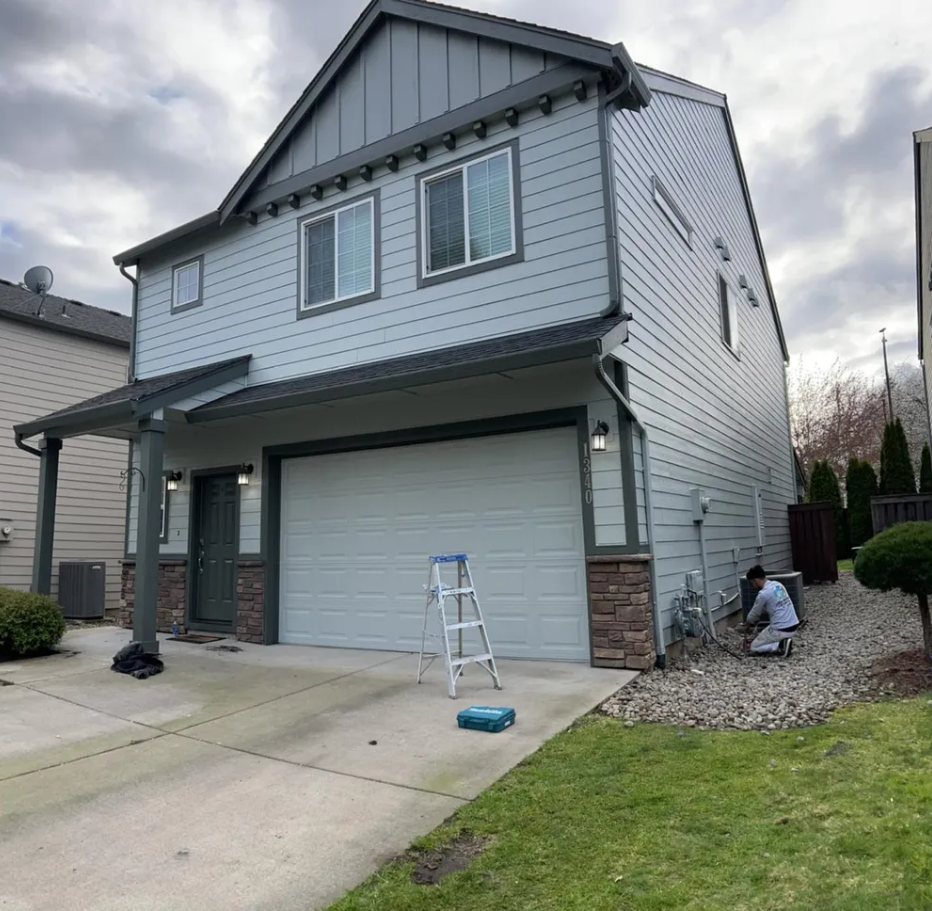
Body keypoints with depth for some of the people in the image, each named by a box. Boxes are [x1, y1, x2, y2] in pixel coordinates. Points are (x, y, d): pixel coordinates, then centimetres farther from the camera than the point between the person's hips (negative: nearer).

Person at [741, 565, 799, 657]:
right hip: (794, 627, 8)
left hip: (781, 630, -8)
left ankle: (781, 646, -10)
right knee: (763, 636, 30)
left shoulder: (763, 593, -16)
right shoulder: (777, 585, 9)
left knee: (754, 648, 5)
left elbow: (754, 613, 1)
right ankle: (784, 642, 7)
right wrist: (752, 622, 29)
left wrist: (748, 623, 22)